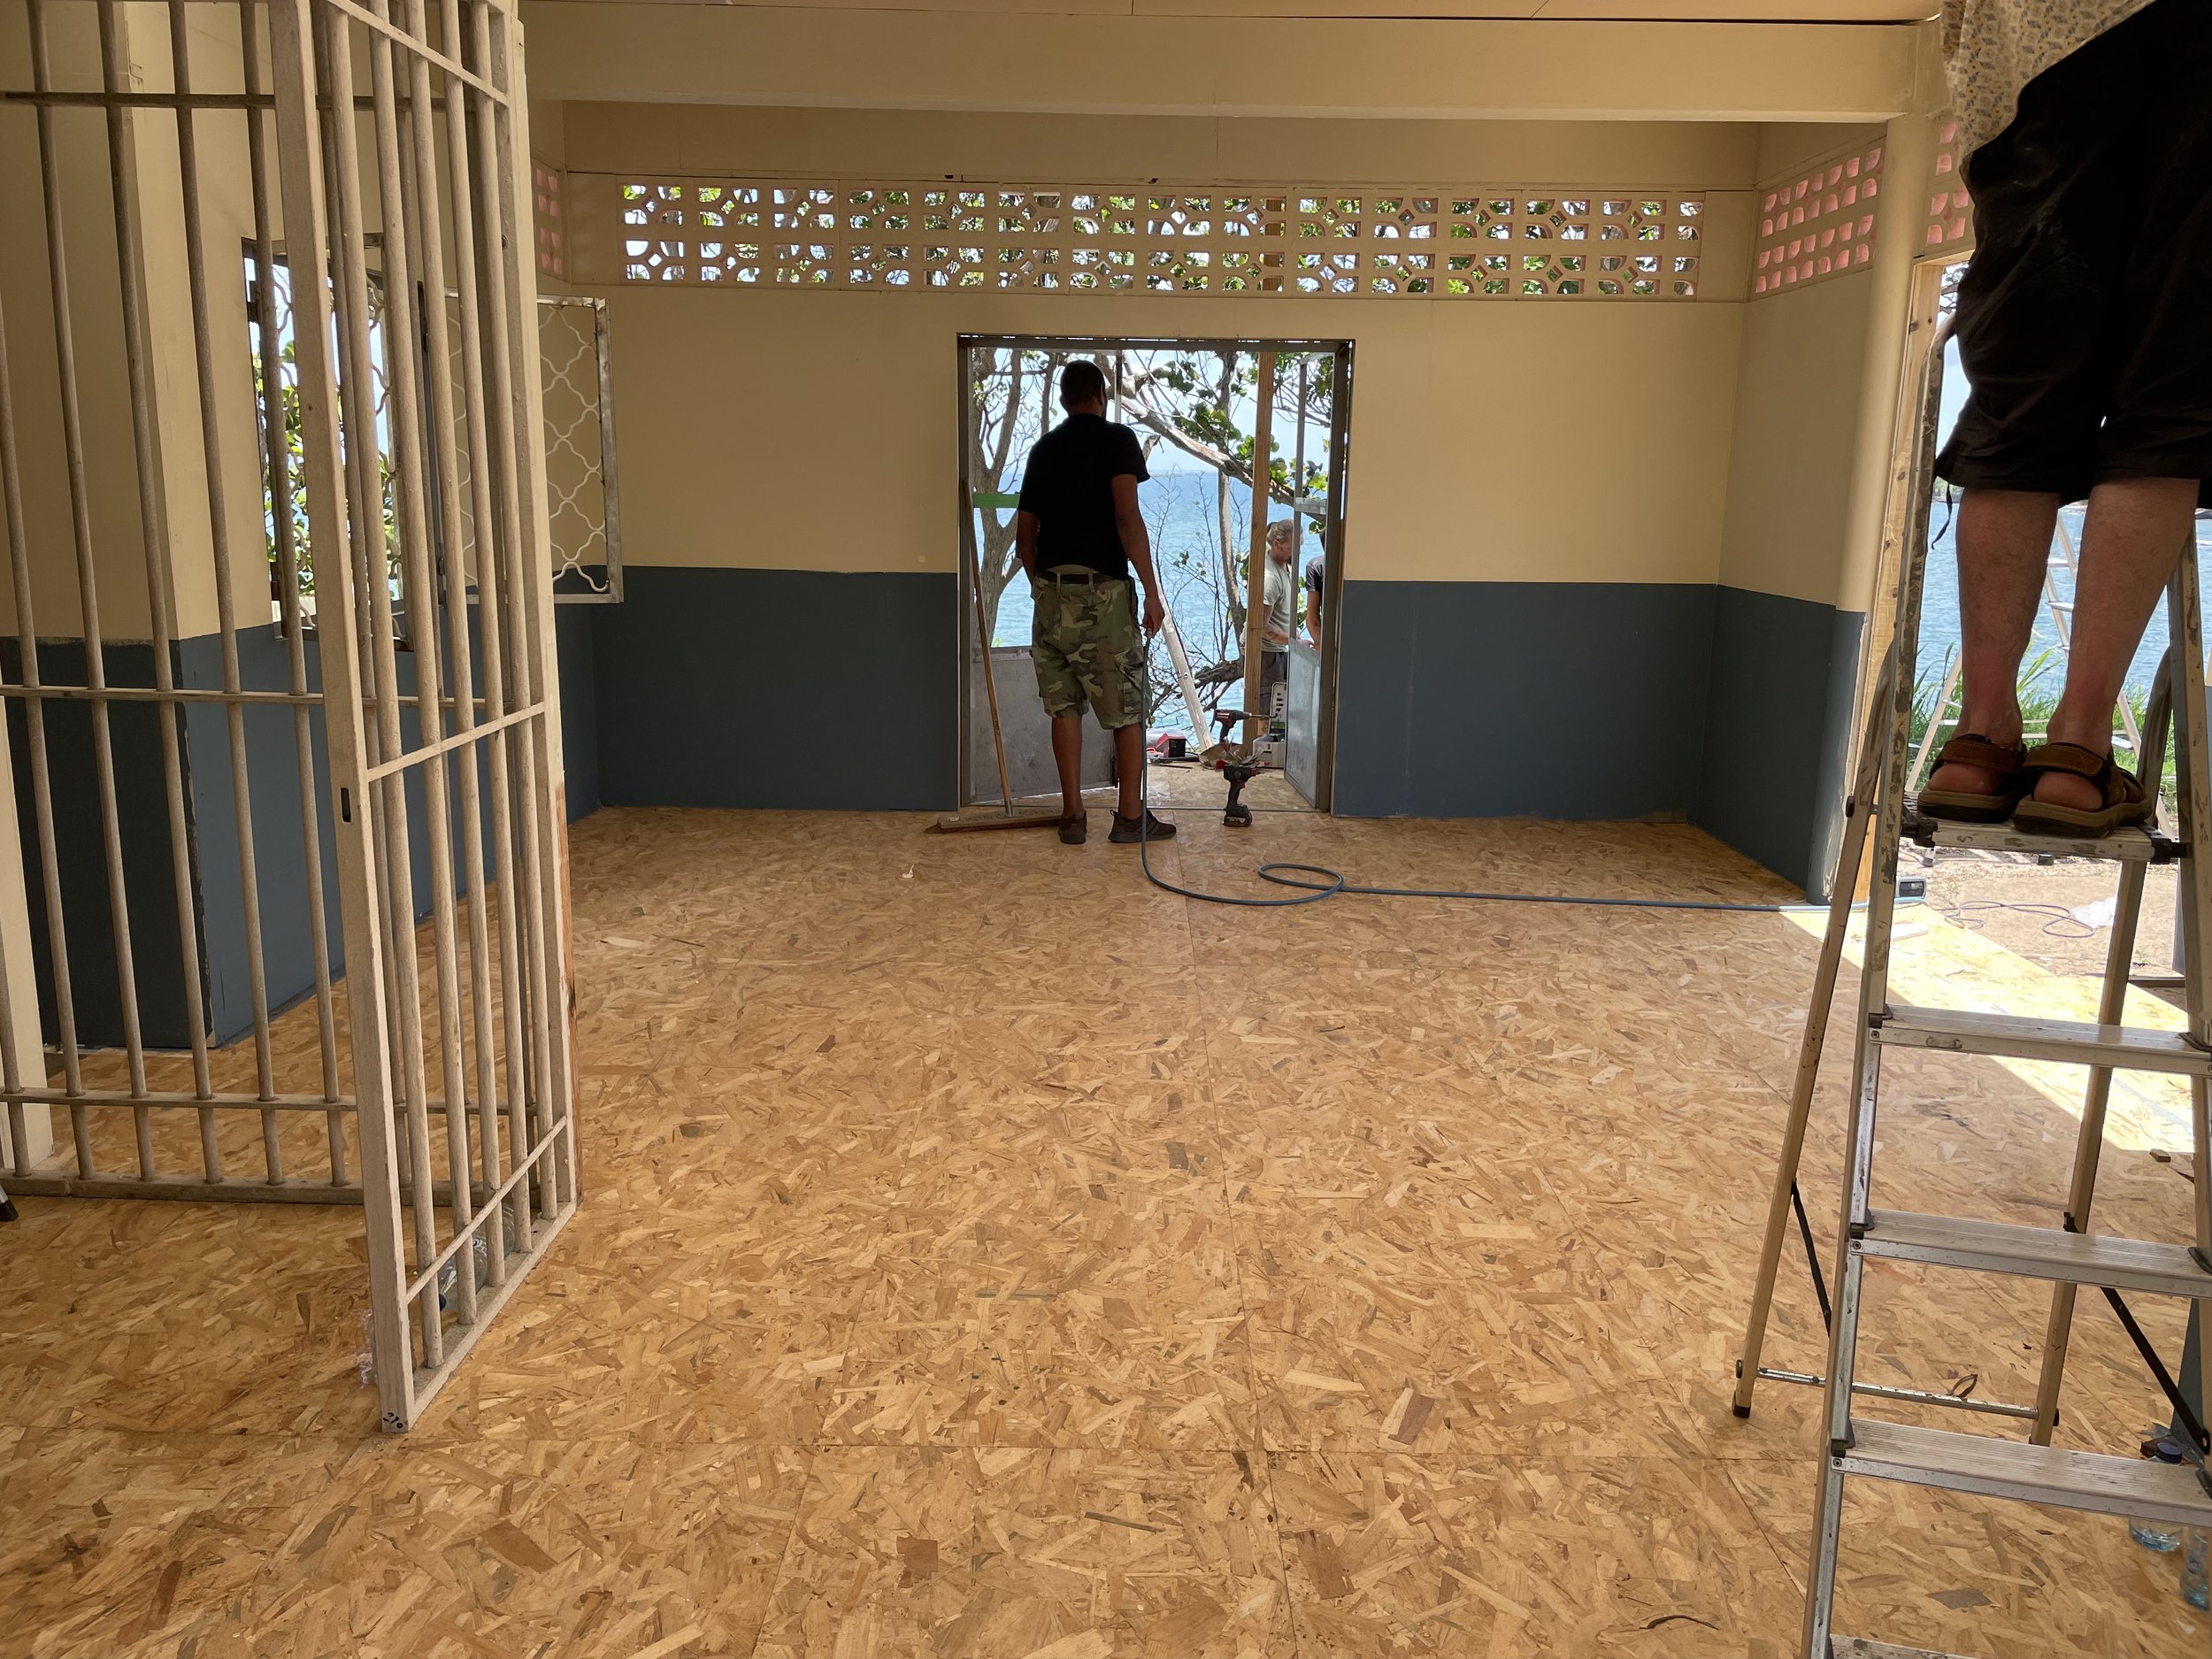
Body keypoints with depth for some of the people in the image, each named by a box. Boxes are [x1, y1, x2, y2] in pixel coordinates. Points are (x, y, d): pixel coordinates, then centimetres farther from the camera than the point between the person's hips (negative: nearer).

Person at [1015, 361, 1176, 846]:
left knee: (1064, 707, 8)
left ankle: (1073, 816, 10)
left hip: (1051, 591, 5)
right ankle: (1131, 816, 8)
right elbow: (1127, 517, -16)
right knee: (1127, 709, 4)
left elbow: (1024, 534, 14)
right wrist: (1152, 590, -14)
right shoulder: (1117, 439, -4)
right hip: (1102, 592, -5)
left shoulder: (1043, 448, 12)